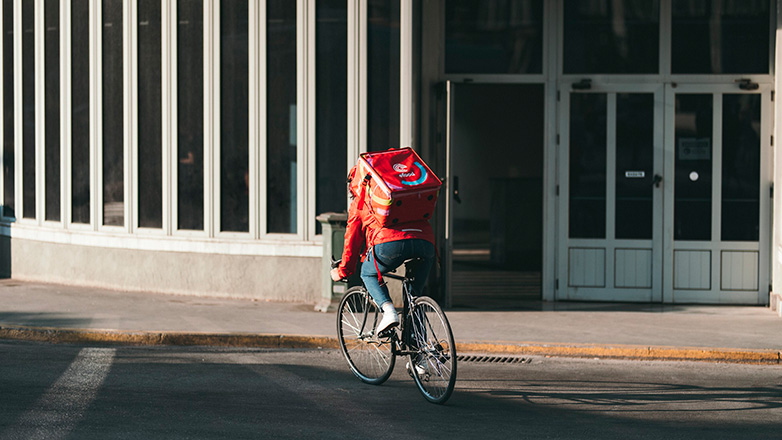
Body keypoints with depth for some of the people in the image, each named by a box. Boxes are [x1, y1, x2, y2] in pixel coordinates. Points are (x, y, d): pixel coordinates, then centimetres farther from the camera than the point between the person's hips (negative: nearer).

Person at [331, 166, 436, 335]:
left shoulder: (358, 202, 26)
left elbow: (352, 240, 28)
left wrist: (343, 271, 40)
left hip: (391, 242, -4)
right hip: (425, 243, 4)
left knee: (368, 274, 23)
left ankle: (389, 311, -2)